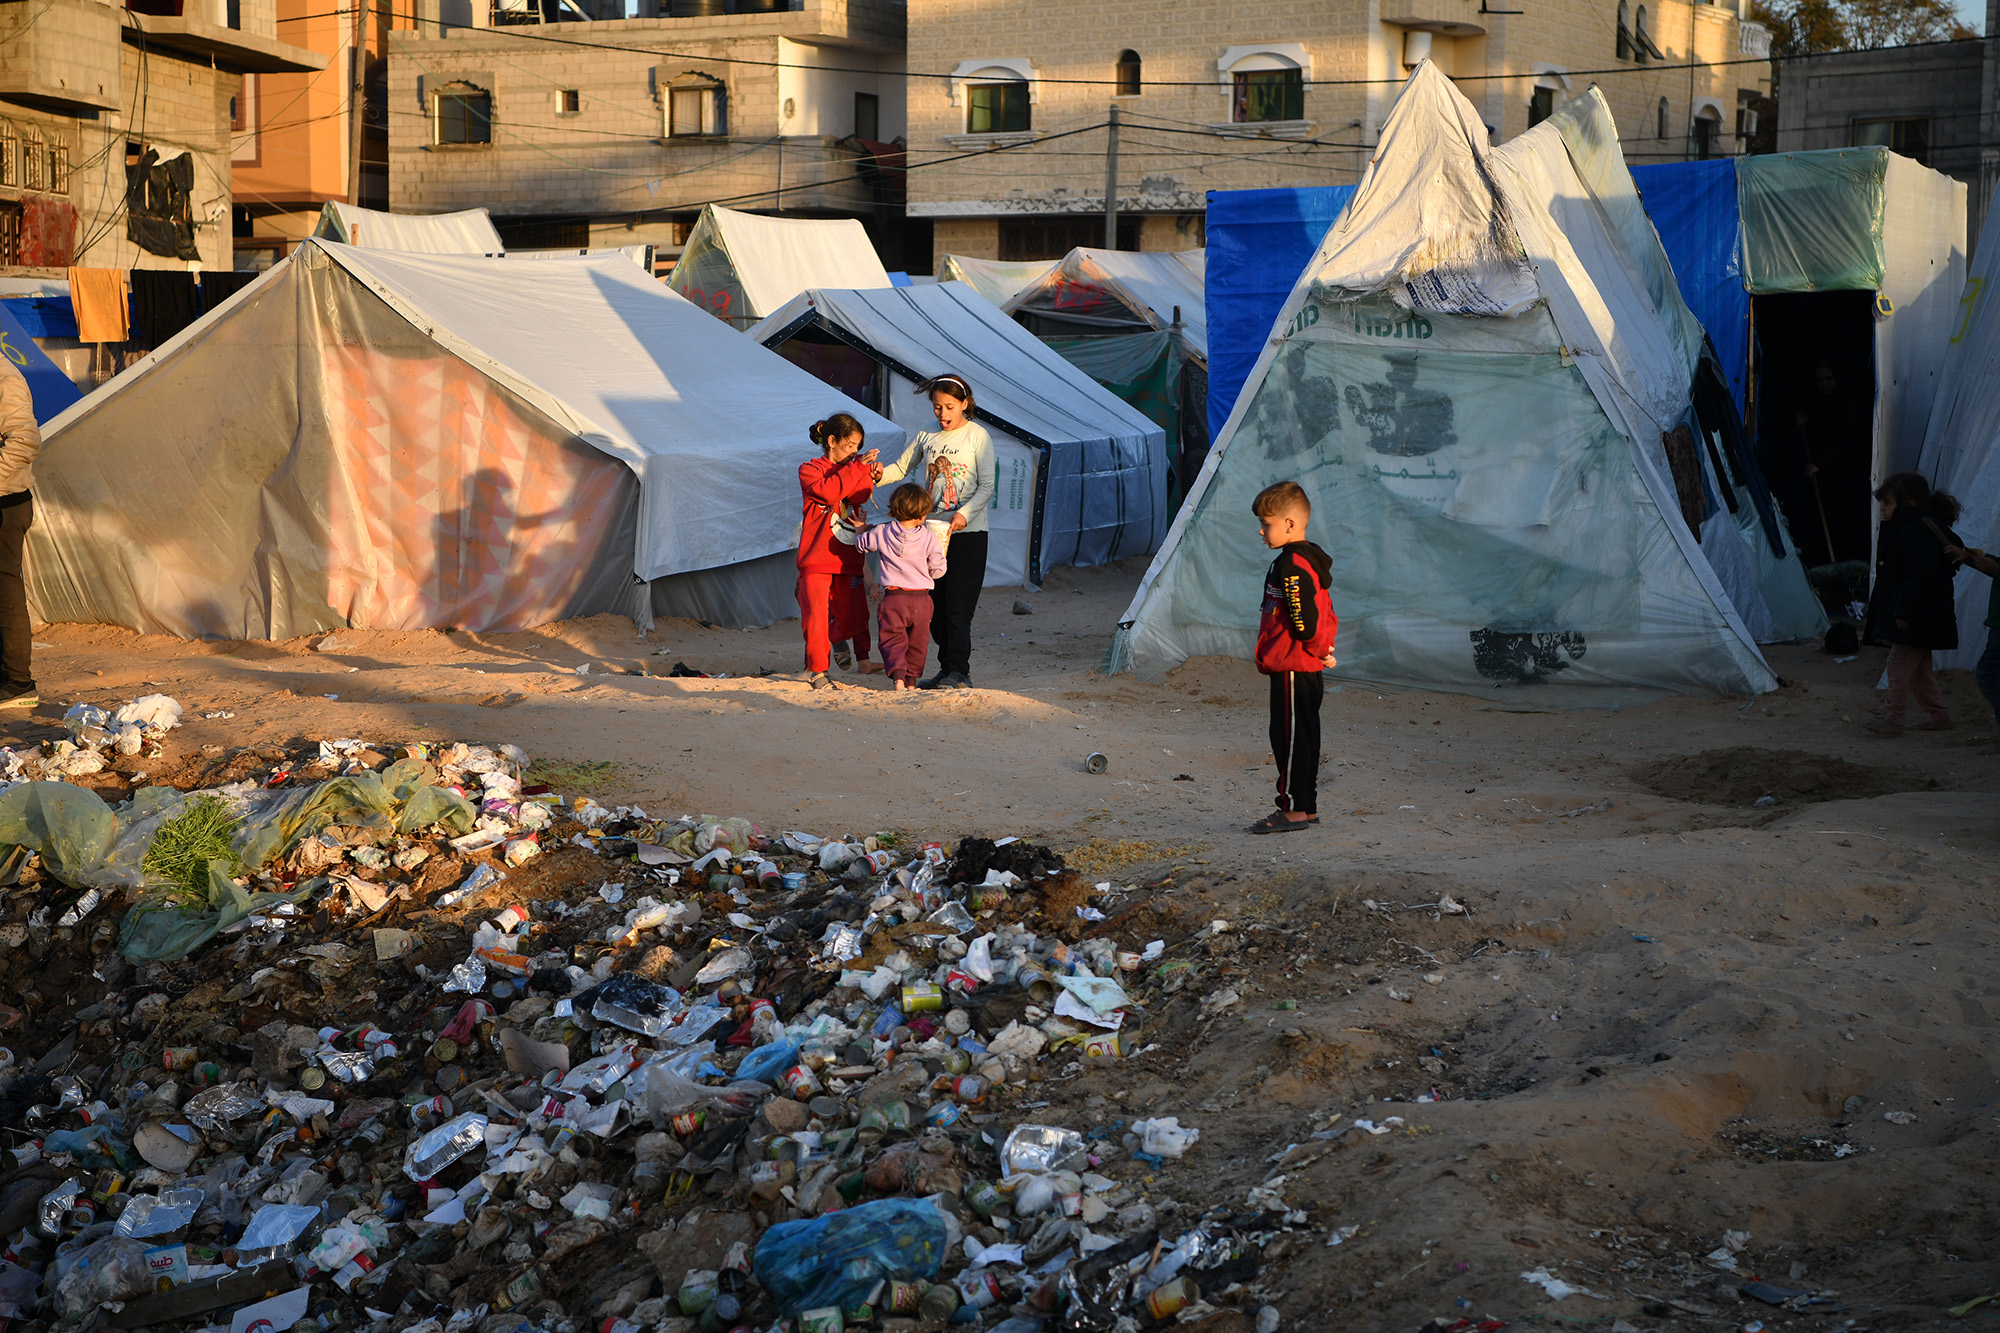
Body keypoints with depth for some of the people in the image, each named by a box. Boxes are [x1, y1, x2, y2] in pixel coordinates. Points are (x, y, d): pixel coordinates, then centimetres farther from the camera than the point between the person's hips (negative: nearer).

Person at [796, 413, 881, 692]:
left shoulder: (850, 470, 18)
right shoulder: (810, 469, 0)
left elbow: (859, 496, -2)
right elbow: (828, 491, -21)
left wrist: (868, 474, -17)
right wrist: (858, 467, -20)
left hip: (847, 557, 5)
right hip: (817, 557, -5)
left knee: (853, 612, 6)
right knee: (816, 614, -9)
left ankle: (838, 638, 37)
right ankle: (817, 669, -2)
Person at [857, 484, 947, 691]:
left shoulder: (881, 533, -3)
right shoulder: (928, 537, -7)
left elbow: (862, 544, 14)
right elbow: (938, 569, -3)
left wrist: (861, 528, 34)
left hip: (893, 597, 0)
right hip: (921, 599, 0)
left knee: (893, 639, 3)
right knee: (917, 642, 15)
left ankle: (898, 676, -17)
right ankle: (911, 680, 20)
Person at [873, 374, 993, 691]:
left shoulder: (977, 435, -3)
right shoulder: (926, 437, 11)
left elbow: (987, 485, -7)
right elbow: (901, 468, 19)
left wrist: (965, 512, -22)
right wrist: (880, 474, -4)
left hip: (968, 533, -5)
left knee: (958, 605, -10)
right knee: (935, 605, 7)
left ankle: (959, 672, -8)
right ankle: (947, 668, 15)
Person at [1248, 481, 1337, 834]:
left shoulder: (1292, 567, -19)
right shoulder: (1311, 560, 14)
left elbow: (1305, 620, -24)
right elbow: (1327, 615, 19)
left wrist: (1318, 651, -10)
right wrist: (1323, 649, 12)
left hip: (1292, 668, -10)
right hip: (1309, 671, 10)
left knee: (1290, 737, -4)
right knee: (1302, 737, 14)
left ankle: (1293, 809, 1)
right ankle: (1307, 807, 21)